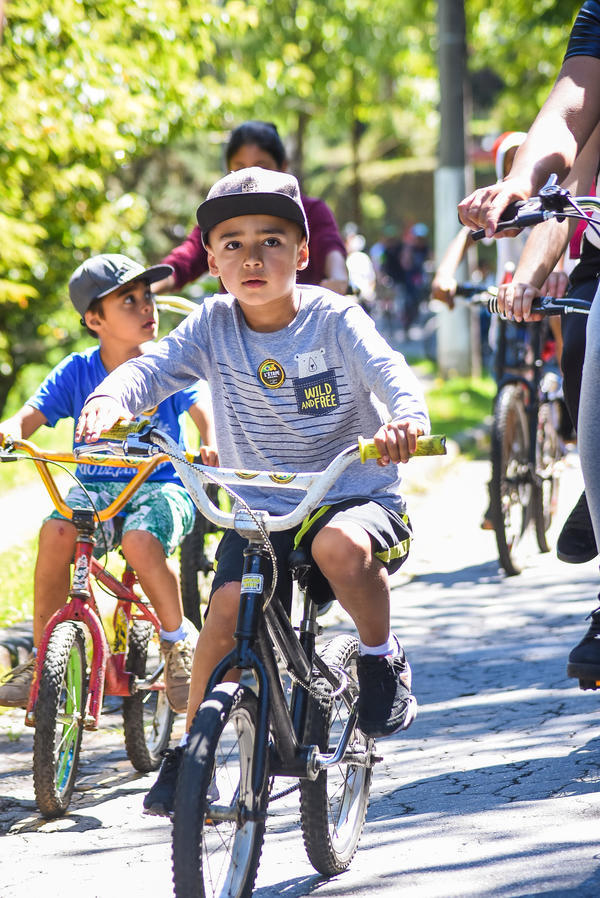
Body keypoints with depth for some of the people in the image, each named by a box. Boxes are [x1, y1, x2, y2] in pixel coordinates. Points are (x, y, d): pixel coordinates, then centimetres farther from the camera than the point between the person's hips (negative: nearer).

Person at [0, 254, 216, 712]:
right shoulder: (76, 372, 1)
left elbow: (205, 411, -10)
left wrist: (213, 446, -33)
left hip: (161, 485, -2)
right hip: (95, 485, 2)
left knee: (140, 539, -35)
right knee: (57, 532, -30)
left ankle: (179, 640, -8)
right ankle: (40, 659, -17)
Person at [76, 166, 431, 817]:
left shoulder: (335, 319, -7)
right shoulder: (213, 326, 0)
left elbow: (390, 373, -22)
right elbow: (152, 368, -13)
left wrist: (406, 419, -46)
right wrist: (109, 400, -38)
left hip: (356, 498, -3)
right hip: (262, 513, 3)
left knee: (341, 543, -37)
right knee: (228, 608, -21)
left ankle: (383, 660, -9)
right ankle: (188, 754, -3)